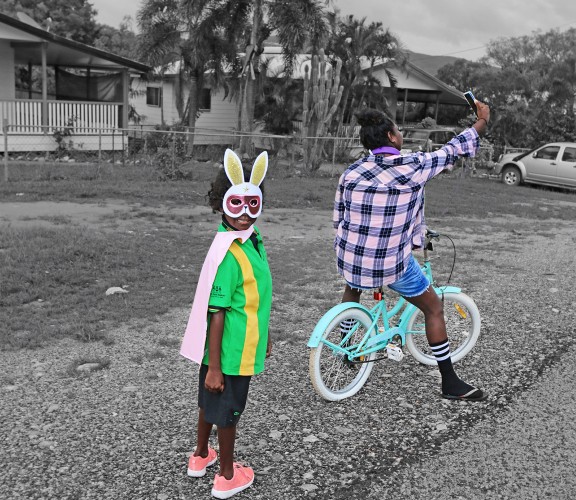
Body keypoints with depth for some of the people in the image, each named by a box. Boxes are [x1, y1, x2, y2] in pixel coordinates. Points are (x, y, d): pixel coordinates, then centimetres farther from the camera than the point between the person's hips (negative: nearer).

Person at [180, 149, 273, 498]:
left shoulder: (251, 239, 0)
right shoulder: (229, 254, -27)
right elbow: (217, 314, -25)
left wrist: (264, 335, 20)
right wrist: (214, 366, -20)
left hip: (239, 345, 9)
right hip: (231, 351, -9)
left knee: (212, 401, 24)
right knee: (229, 410, 11)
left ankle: (201, 456, 47)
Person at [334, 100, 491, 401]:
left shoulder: (350, 172, -1)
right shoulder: (413, 167, -13)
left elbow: (338, 219, 8)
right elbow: (453, 151, 1)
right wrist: (482, 121, 17)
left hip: (351, 257, 4)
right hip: (393, 263, -4)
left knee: (352, 288, 38)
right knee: (434, 308, 15)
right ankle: (450, 383, 20)